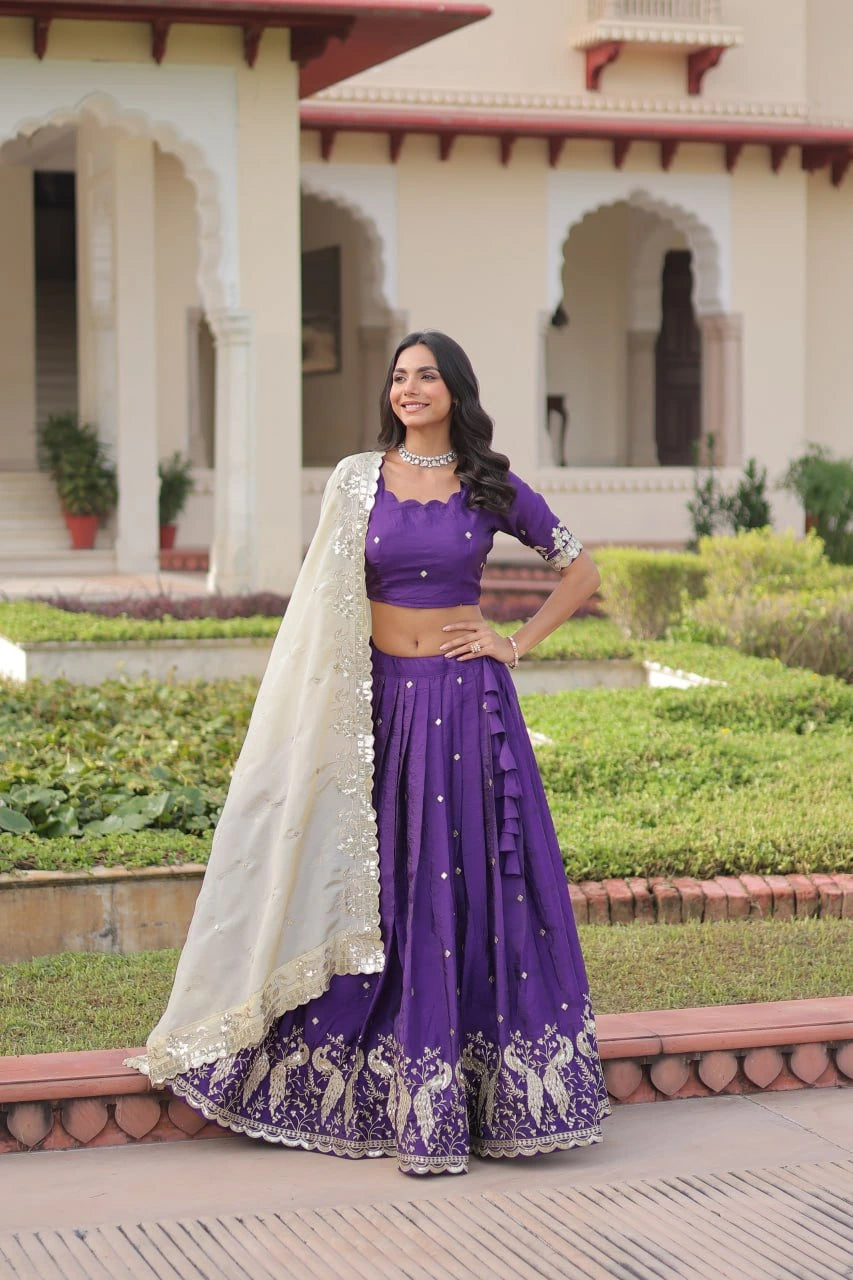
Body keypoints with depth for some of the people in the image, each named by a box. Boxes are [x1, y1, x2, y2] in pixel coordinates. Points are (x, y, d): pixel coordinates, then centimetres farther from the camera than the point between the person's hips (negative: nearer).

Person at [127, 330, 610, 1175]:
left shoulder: (490, 488, 2)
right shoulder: (357, 481, 4)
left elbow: (579, 569, 10)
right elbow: (331, 601, 6)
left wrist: (517, 645, 1)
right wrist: (336, 712, -1)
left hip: (468, 706, -1)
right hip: (382, 704, 1)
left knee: (477, 887, 0)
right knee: (388, 894, 2)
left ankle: (500, 1099, 9)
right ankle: (416, 1104, 9)